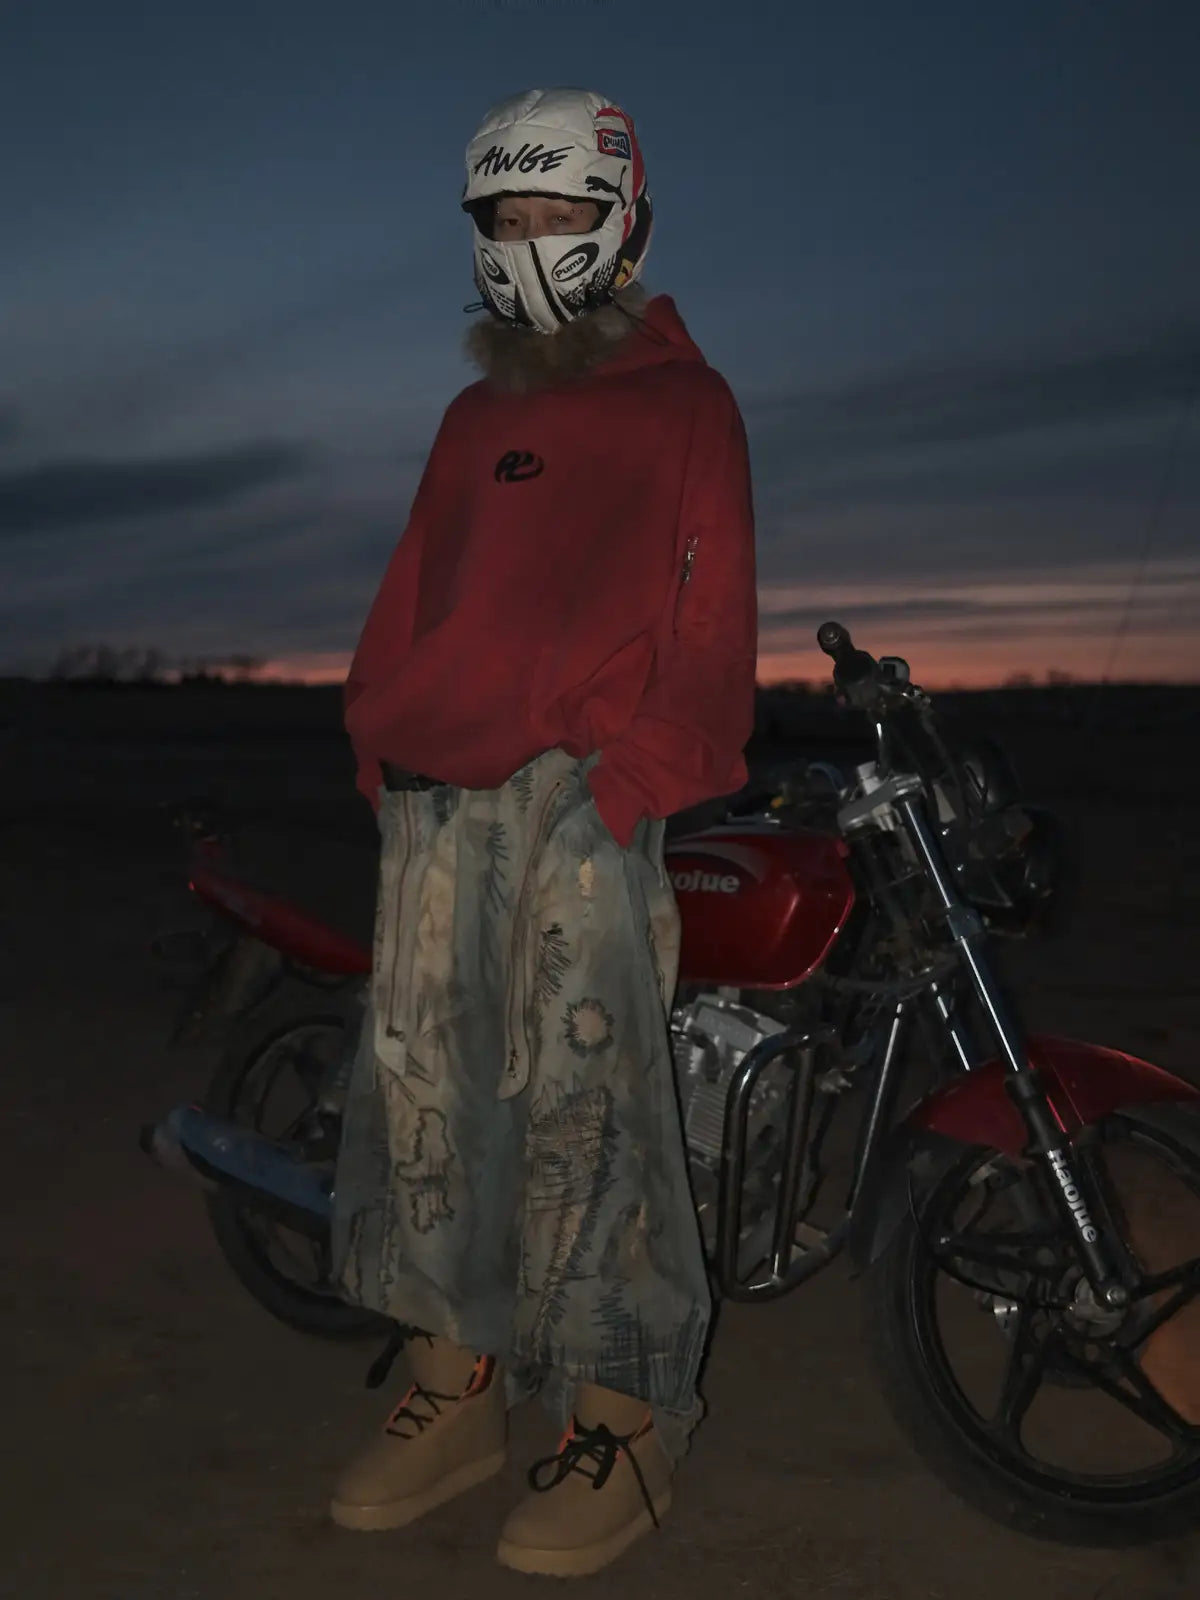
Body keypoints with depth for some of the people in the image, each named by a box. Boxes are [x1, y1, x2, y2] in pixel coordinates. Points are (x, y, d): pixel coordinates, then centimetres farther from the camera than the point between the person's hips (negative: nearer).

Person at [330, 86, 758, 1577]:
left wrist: (649, 768, -13)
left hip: (583, 787, -6)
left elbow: (713, 610, -2)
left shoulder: (680, 401, 7)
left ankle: (622, 1421, 0)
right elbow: (411, 591, 21)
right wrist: (376, 738, 8)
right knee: (422, 1077, 3)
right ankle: (456, 1385, 13)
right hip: (440, 794, 6)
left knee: (577, 1091, -9)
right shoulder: (474, 416, 25)